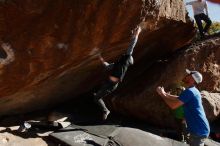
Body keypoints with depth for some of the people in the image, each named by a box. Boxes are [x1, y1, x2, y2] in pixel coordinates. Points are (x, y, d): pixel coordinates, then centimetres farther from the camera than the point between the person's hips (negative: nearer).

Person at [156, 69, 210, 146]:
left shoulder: (189, 91, -20)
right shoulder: (193, 91, 13)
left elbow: (173, 105, -20)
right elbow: (178, 99, 27)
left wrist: (162, 95, -6)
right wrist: (165, 93, 20)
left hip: (199, 130, -10)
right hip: (200, 128, 10)